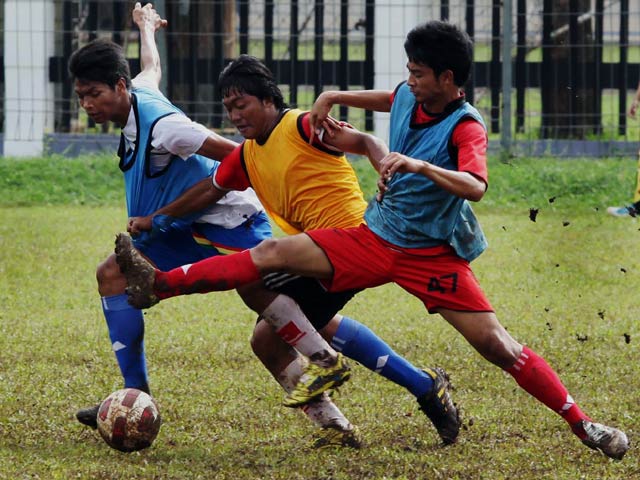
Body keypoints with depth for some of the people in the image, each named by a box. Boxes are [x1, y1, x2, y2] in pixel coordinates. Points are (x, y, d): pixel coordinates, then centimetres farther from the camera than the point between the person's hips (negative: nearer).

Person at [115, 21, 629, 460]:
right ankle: (159, 284, -2)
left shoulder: (465, 126, -20)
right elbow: (386, 98, 27)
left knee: (497, 345, -15)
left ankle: (582, 423, -7)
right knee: (273, 253, -3)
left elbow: (475, 186, -39)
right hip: (376, 238, 6)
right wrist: (332, 97, 18)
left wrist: (419, 166, -51)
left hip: (433, 254, -6)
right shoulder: (407, 98, 0)